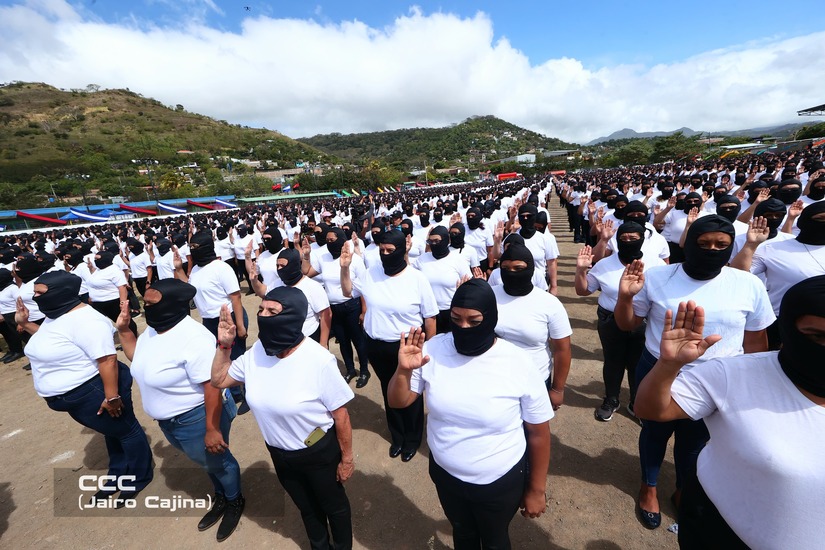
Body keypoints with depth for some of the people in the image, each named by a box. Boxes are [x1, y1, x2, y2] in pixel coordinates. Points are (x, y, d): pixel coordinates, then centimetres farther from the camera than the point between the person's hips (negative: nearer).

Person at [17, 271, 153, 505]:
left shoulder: (84, 320, -26)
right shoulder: (55, 315, 6)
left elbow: (108, 360, -29)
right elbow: (51, 339, 28)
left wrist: (112, 397, -28)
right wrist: (25, 324, 14)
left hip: (94, 391, -10)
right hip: (74, 396, 10)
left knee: (125, 431, 9)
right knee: (111, 431, 25)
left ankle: (139, 478, 28)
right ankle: (117, 476, 43)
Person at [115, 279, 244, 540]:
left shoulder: (193, 338, -32)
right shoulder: (153, 329, -2)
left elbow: (213, 387, -31)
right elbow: (139, 358, 16)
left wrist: (212, 429, -27)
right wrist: (123, 330, 3)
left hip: (196, 418, -9)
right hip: (169, 420, 9)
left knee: (217, 461, 17)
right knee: (206, 461, 29)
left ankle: (235, 502, 44)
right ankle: (220, 498, 53)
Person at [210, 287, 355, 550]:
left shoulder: (319, 361, -32)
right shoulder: (256, 351, -14)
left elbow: (340, 414, -21)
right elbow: (219, 380, 4)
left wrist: (347, 458, -10)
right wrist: (224, 345, -12)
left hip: (320, 452, -5)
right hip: (279, 453, 5)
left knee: (334, 505, 24)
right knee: (306, 506, 31)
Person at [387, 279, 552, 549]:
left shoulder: (518, 363, -23)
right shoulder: (433, 350, -18)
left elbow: (539, 432, -11)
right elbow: (398, 402, -9)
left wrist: (536, 489, -1)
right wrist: (403, 370, -29)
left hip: (501, 481, -2)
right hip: (445, 474, 3)